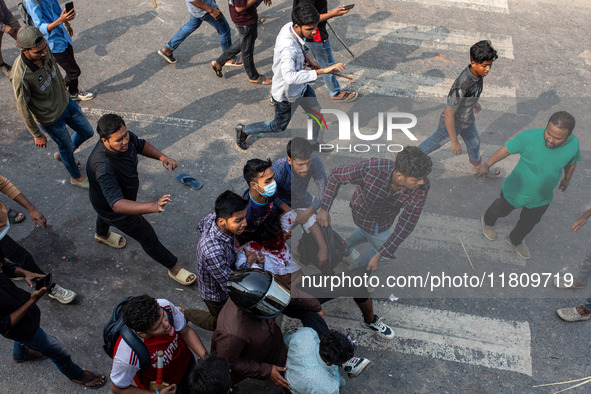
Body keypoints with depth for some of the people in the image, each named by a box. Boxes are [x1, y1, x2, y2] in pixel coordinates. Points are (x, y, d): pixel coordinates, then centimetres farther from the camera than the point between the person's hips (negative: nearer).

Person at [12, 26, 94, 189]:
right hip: (50, 118, -6)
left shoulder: (45, 50, -18)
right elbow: (23, 108, -23)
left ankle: (61, 154, 50)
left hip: (66, 103, 7)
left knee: (87, 132, 22)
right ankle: (76, 177, 47)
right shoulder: (21, 75, -36)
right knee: (66, 146, 16)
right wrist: (37, 135, -13)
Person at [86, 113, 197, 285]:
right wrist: (154, 207, -69)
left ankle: (102, 234, 78)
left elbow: (140, 144, -3)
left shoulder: (125, 137, -27)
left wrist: (162, 157, -21)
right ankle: (174, 268, 35)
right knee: (148, 237, 9)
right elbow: (117, 205, -56)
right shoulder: (103, 167, -50)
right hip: (113, 208, -8)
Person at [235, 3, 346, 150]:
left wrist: (307, 58, -1)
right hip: (286, 95, -8)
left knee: (316, 111, 22)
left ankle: (311, 143, 49)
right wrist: (321, 71, -59)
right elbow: (290, 77, -57)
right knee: (279, 126, 17)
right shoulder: (288, 48, -42)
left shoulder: (290, 27, -15)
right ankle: (244, 130, 39)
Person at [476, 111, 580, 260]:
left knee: (529, 222, 27)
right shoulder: (529, 137, -35)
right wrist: (487, 165, -5)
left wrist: (567, 179, 19)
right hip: (516, 191, -3)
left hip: (542, 198, 3)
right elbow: (505, 150, -18)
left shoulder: (573, 144, -23)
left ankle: (515, 240, 59)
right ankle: (488, 221, 61)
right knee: (501, 210, 26)